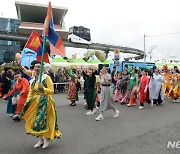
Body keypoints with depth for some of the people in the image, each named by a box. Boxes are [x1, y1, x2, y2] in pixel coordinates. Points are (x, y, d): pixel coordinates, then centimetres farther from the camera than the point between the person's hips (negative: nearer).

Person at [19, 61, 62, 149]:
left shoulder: (46, 77, -9)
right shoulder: (33, 80, 8)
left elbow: (52, 91, -13)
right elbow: (30, 93, 11)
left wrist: (43, 88, -27)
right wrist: (27, 103, 2)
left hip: (45, 102, -6)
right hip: (35, 102, 6)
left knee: (43, 120, -6)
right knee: (35, 121, 9)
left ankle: (47, 139, 18)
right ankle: (41, 140, 28)